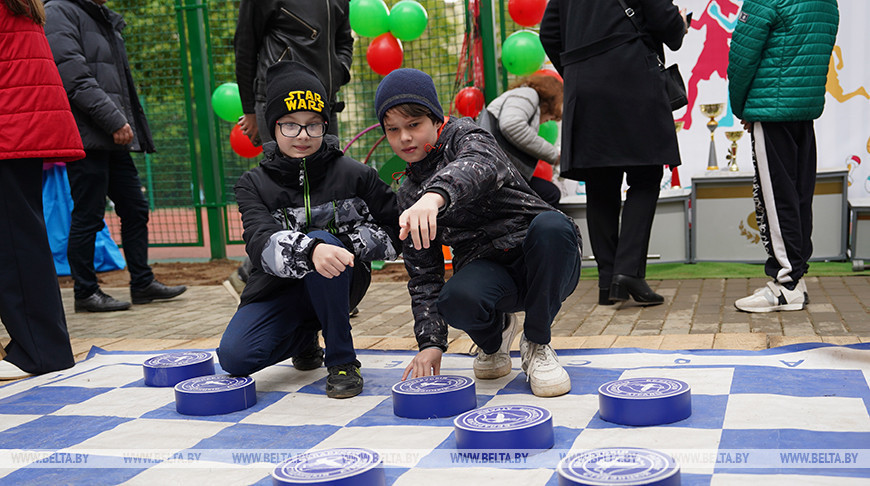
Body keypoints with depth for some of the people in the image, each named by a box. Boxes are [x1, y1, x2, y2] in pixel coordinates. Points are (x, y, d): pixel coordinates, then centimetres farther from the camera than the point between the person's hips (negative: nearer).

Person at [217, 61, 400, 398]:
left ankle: (342, 359, -18)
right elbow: (261, 244, -24)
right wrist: (309, 250, -46)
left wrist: (339, 241, -19)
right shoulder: (254, 184, -4)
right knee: (234, 357, -22)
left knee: (322, 240, -33)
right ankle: (304, 338, 14)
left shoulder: (355, 175, -6)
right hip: (279, 288, 2)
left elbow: (395, 234, -4)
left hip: (339, 284, -2)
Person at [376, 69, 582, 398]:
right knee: (457, 299, -34)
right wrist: (430, 342, -7)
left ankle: (537, 345, -14)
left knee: (552, 224, -37)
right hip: (485, 269, 2)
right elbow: (423, 274, 9)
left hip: (542, 264, -2)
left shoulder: (464, 135, -3)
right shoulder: (410, 194, 11)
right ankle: (494, 338, 6)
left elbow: (480, 165, -31)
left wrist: (435, 195, -54)